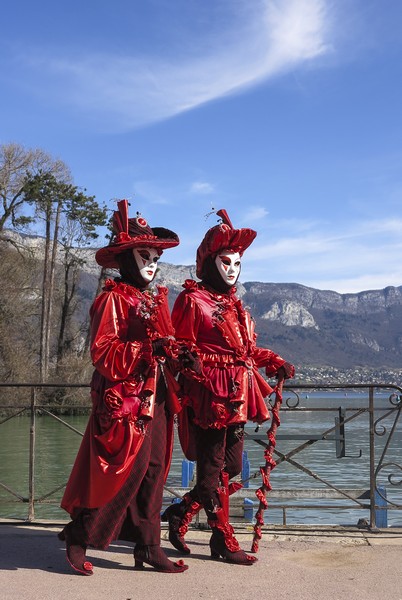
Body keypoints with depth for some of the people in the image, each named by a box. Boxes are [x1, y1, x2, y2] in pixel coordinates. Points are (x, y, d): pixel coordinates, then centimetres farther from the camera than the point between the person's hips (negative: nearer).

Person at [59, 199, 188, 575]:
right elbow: (103, 353, -15)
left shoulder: (155, 300, 18)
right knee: (128, 470, -7)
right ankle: (79, 538, 9)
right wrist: (150, 347, -23)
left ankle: (148, 546, 16)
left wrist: (179, 357, 4)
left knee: (154, 471, 7)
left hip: (155, 399, 8)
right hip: (124, 400, -8)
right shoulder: (113, 299, -7)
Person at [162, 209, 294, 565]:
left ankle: (179, 515, 26)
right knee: (214, 468, 1)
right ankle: (225, 541, 11)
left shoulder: (234, 306, 19)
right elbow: (182, 346, -8)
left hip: (237, 396, 9)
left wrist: (275, 362, 10)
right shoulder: (193, 301, -4)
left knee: (231, 467, 12)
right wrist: (190, 359, -29)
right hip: (210, 394, -9)